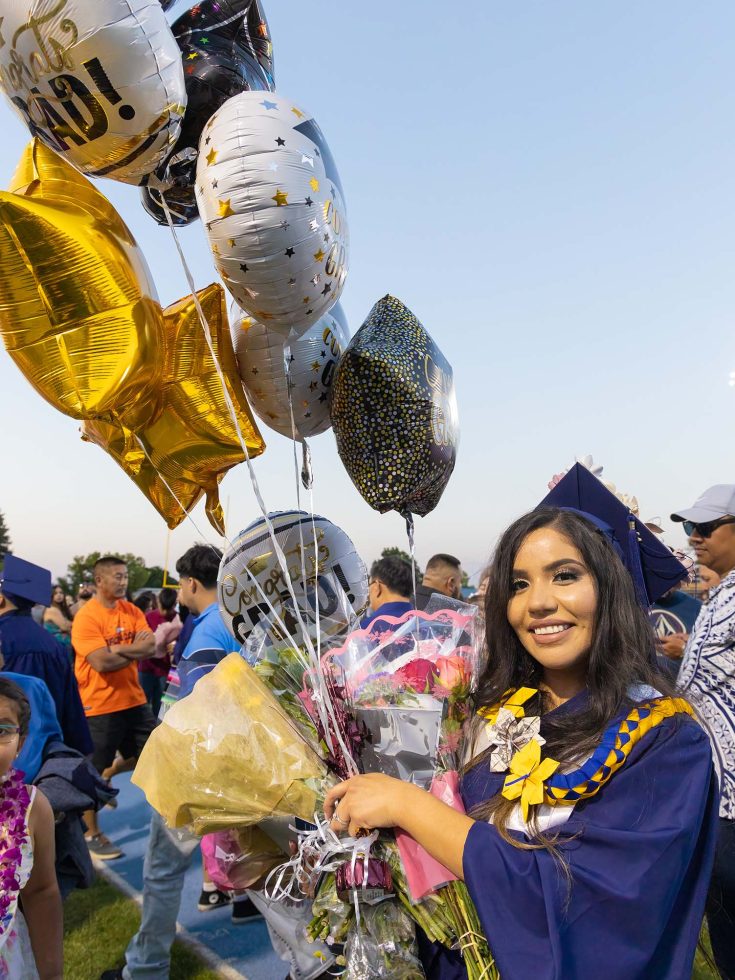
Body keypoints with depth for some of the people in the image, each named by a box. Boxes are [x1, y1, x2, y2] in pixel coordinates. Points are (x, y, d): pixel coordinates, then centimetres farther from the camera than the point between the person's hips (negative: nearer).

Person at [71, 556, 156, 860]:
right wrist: (135, 650, -11)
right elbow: (102, 662, -24)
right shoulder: (86, 617, -16)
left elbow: (150, 647, -6)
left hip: (134, 699, 6)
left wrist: (118, 649, -20)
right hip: (100, 705, -6)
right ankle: (93, 834, 23)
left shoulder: (131, 610, 4)